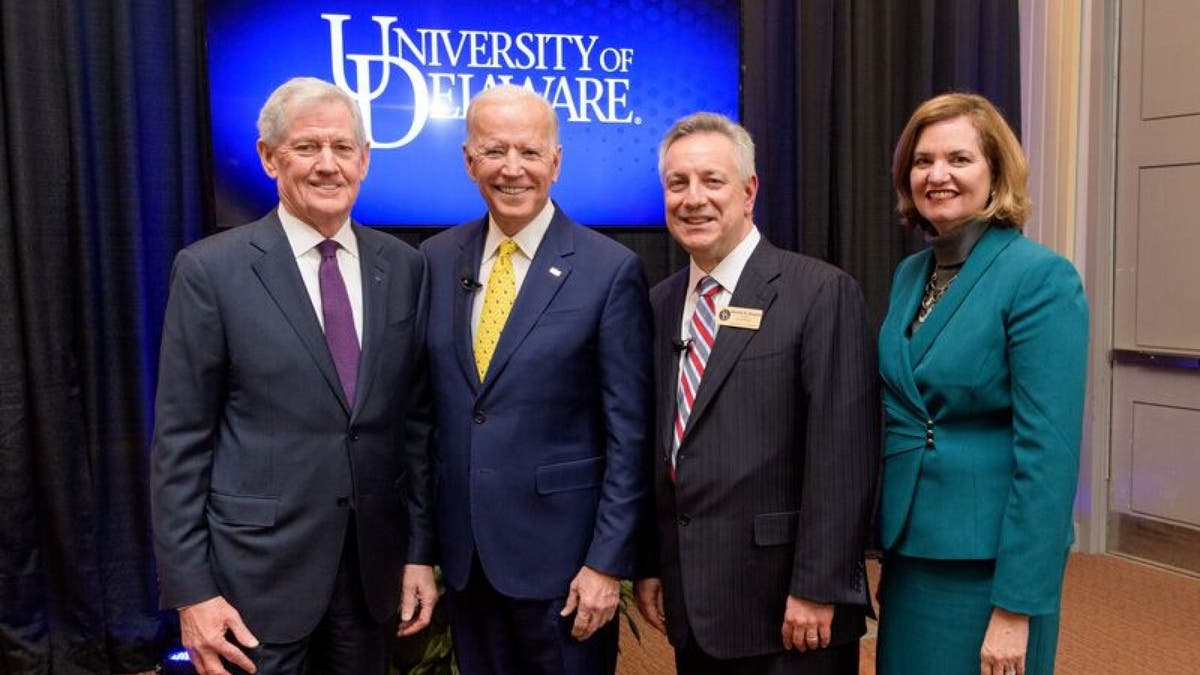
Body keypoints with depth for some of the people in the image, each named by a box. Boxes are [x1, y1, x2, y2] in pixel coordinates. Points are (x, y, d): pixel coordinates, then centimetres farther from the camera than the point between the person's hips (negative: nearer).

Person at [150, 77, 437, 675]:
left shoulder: (404, 268, 2)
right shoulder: (210, 270, -8)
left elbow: (416, 419, 5)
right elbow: (180, 441, -7)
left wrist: (420, 549, 5)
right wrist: (190, 591, -8)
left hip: (375, 564, 4)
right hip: (258, 568, -3)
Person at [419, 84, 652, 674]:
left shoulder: (610, 270, -10)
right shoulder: (437, 260, 3)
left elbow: (628, 433, -9)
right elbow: (426, 409, 8)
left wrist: (608, 562, -11)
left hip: (560, 551, -4)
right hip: (461, 553, 4)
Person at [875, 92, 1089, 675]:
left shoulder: (1042, 278, -15)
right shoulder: (909, 274, 7)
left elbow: (1049, 451, -18)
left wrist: (1016, 606, -19)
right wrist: (886, 554, 12)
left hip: (988, 563, -6)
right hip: (908, 550, 7)